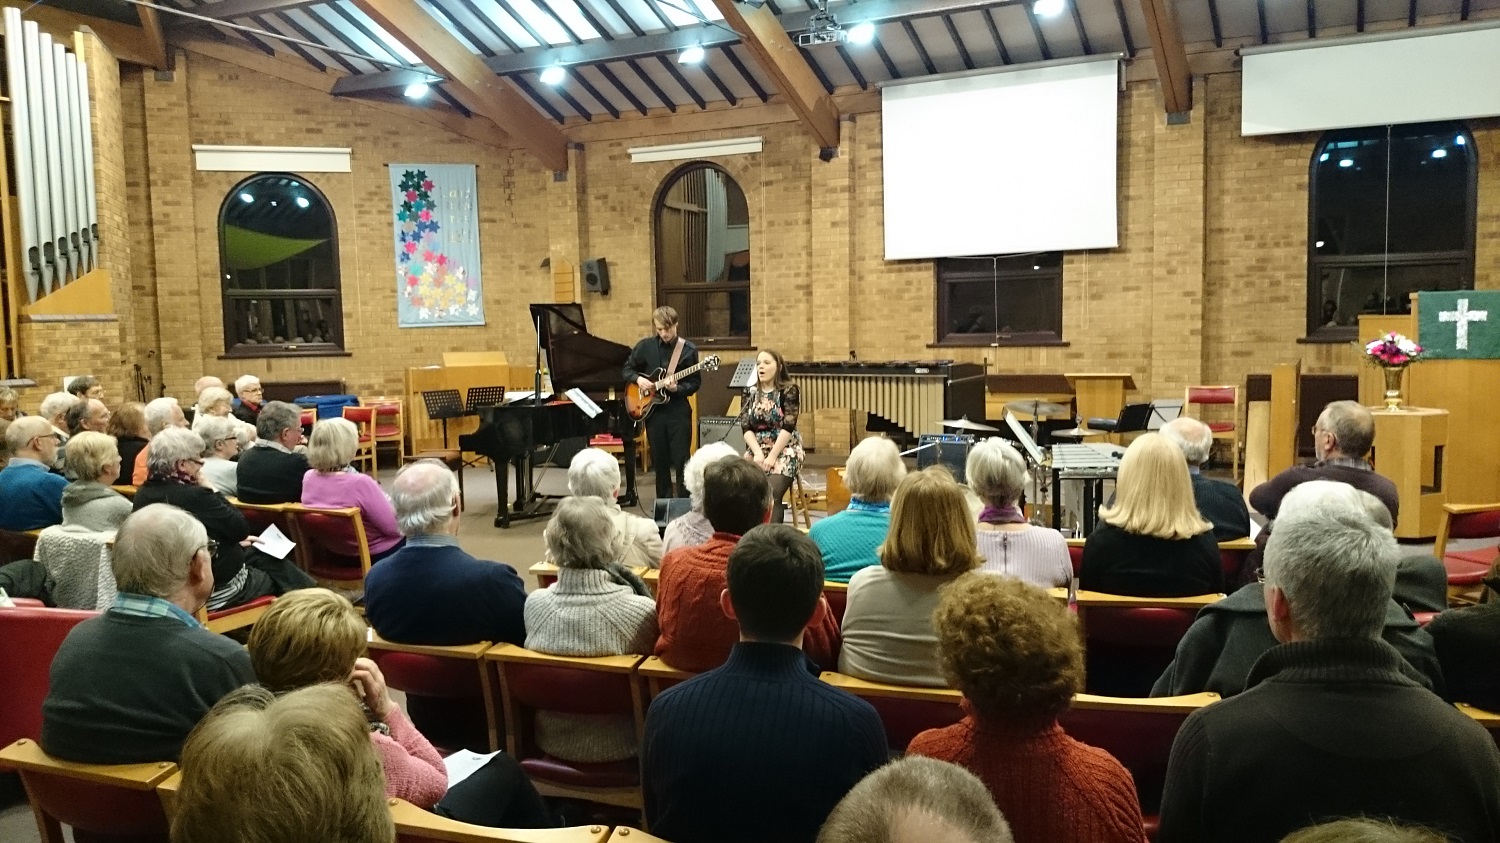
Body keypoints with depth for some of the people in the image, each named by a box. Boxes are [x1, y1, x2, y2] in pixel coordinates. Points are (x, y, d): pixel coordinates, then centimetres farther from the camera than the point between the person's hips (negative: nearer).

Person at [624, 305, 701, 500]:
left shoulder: (689, 349, -3)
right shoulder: (645, 346, 3)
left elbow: (695, 382, -2)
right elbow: (627, 369, 12)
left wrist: (677, 388, -19)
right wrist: (638, 379, -8)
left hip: (678, 411, -2)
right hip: (653, 410, 3)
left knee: (681, 459, -2)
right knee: (660, 460, 10)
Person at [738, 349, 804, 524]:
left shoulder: (789, 391, -3)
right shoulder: (750, 392, 9)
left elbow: (788, 427, -11)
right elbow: (746, 427, 3)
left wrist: (772, 456, -17)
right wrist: (758, 453, -12)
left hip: (784, 450, -4)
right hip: (756, 449, 4)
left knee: (771, 494, -25)